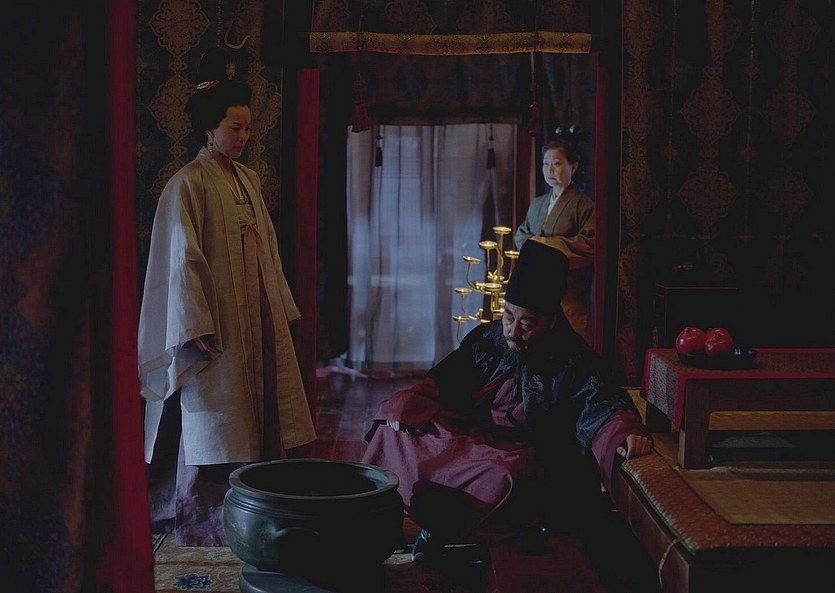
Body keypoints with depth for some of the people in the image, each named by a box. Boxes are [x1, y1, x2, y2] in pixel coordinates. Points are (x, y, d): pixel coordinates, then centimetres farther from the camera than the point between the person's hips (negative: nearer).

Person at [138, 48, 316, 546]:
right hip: (219, 324, -7)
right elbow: (183, 258, -14)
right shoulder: (190, 183, -10)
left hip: (260, 319, 7)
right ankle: (207, 519, 11)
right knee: (215, 419, 0)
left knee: (260, 409, 10)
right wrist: (199, 326, -19)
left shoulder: (249, 179, 13)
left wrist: (282, 308, 16)